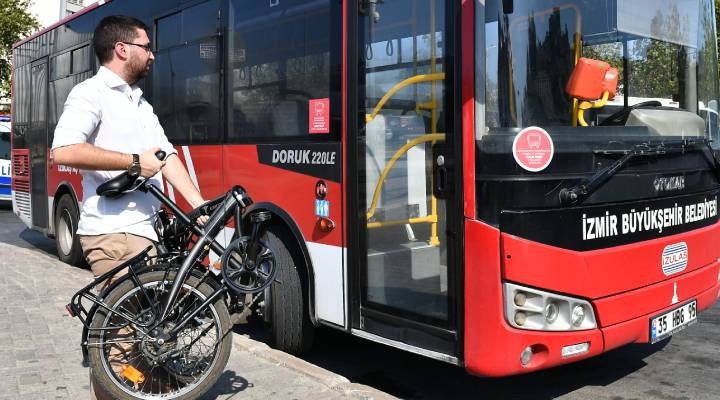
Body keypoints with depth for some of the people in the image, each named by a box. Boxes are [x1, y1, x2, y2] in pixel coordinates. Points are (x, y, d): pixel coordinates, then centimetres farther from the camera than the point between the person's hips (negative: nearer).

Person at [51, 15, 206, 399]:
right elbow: (64, 151, -22)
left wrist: (201, 207, 5)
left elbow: (167, 156, 14)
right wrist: (135, 161, -18)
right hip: (113, 233, -8)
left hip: (145, 229, 8)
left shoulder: (141, 103, 21)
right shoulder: (91, 93, -6)